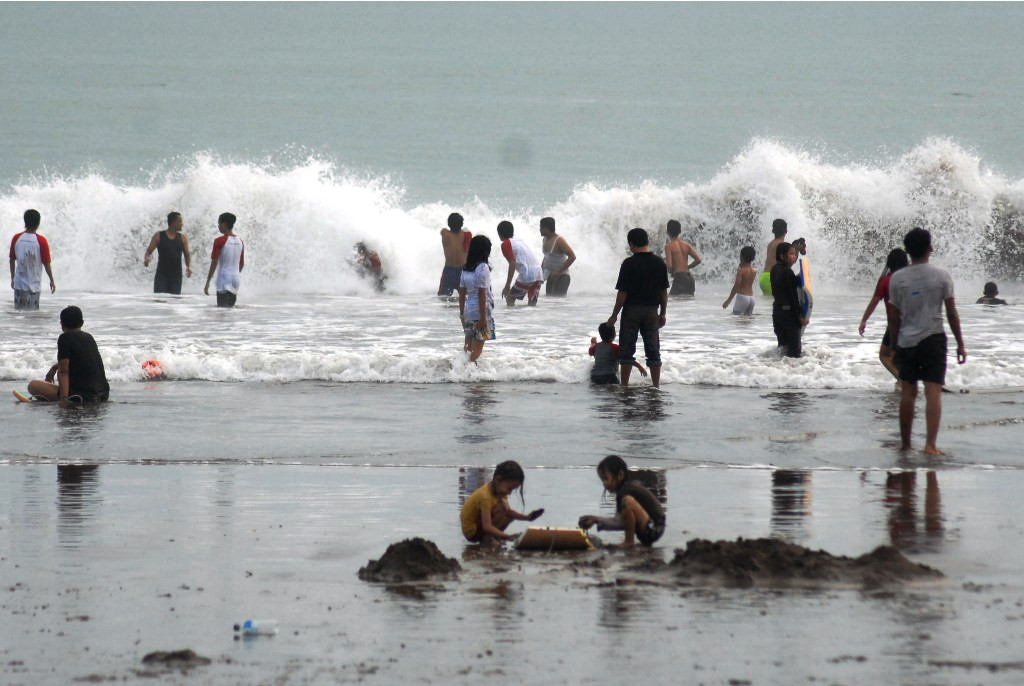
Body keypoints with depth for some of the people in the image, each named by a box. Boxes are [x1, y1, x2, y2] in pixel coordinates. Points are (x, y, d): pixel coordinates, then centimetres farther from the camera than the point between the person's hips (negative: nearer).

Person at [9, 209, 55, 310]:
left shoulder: (16, 238, -2)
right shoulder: (41, 241, -11)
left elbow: (12, 260, 6)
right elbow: (46, 263, -7)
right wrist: (52, 281, 6)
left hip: (19, 284, 3)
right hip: (34, 285, -3)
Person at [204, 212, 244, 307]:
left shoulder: (220, 241, -11)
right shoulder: (239, 241, 9)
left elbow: (214, 263, -13)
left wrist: (207, 282, -10)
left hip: (224, 279, -7)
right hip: (236, 279, 7)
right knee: (231, 308, 12)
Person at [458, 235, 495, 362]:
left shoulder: (466, 268, 7)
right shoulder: (483, 268, -14)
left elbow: (462, 293, 11)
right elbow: (481, 294, -17)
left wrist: (462, 313, 19)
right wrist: (483, 317, -15)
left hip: (468, 309, 7)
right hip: (480, 310, -7)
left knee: (469, 346, 14)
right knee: (477, 347, -2)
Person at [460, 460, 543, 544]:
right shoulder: (485, 496, -29)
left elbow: (508, 512, 11)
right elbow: (487, 527, -35)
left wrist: (527, 517, -3)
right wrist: (507, 537, -42)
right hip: (472, 532, -10)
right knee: (502, 507, -23)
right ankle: (487, 539, -17)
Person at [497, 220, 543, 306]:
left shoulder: (506, 244, 3)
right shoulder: (520, 240, 25)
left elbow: (512, 264, -10)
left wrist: (507, 285, -10)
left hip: (527, 275, -7)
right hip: (539, 273, 7)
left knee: (510, 299, 9)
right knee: (532, 304, 10)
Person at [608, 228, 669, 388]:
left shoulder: (629, 263, -12)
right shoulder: (659, 263, 0)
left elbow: (622, 292, -11)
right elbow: (664, 291, 4)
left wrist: (614, 315, -3)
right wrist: (662, 313, 14)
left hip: (631, 310, -3)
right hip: (652, 311, 3)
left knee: (627, 350, 4)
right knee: (653, 351, 8)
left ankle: (624, 385, 4)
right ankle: (656, 386, 7)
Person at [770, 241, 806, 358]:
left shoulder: (775, 270, 9)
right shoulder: (787, 271, -15)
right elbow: (793, 296, -16)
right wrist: (800, 316, -13)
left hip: (777, 309, 8)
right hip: (789, 312, -8)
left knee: (783, 345, 15)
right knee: (794, 348, -5)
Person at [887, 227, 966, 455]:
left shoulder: (897, 278, -1)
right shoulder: (941, 276, -5)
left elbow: (894, 317, 2)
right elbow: (952, 314, -3)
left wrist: (895, 345, 13)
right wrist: (960, 344, 5)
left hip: (906, 342, 2)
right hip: (933, 339, -2)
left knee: (908, 392, 12)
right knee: (933, 393, -4)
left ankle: (905, 443, 19)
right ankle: (930, 444, -14)